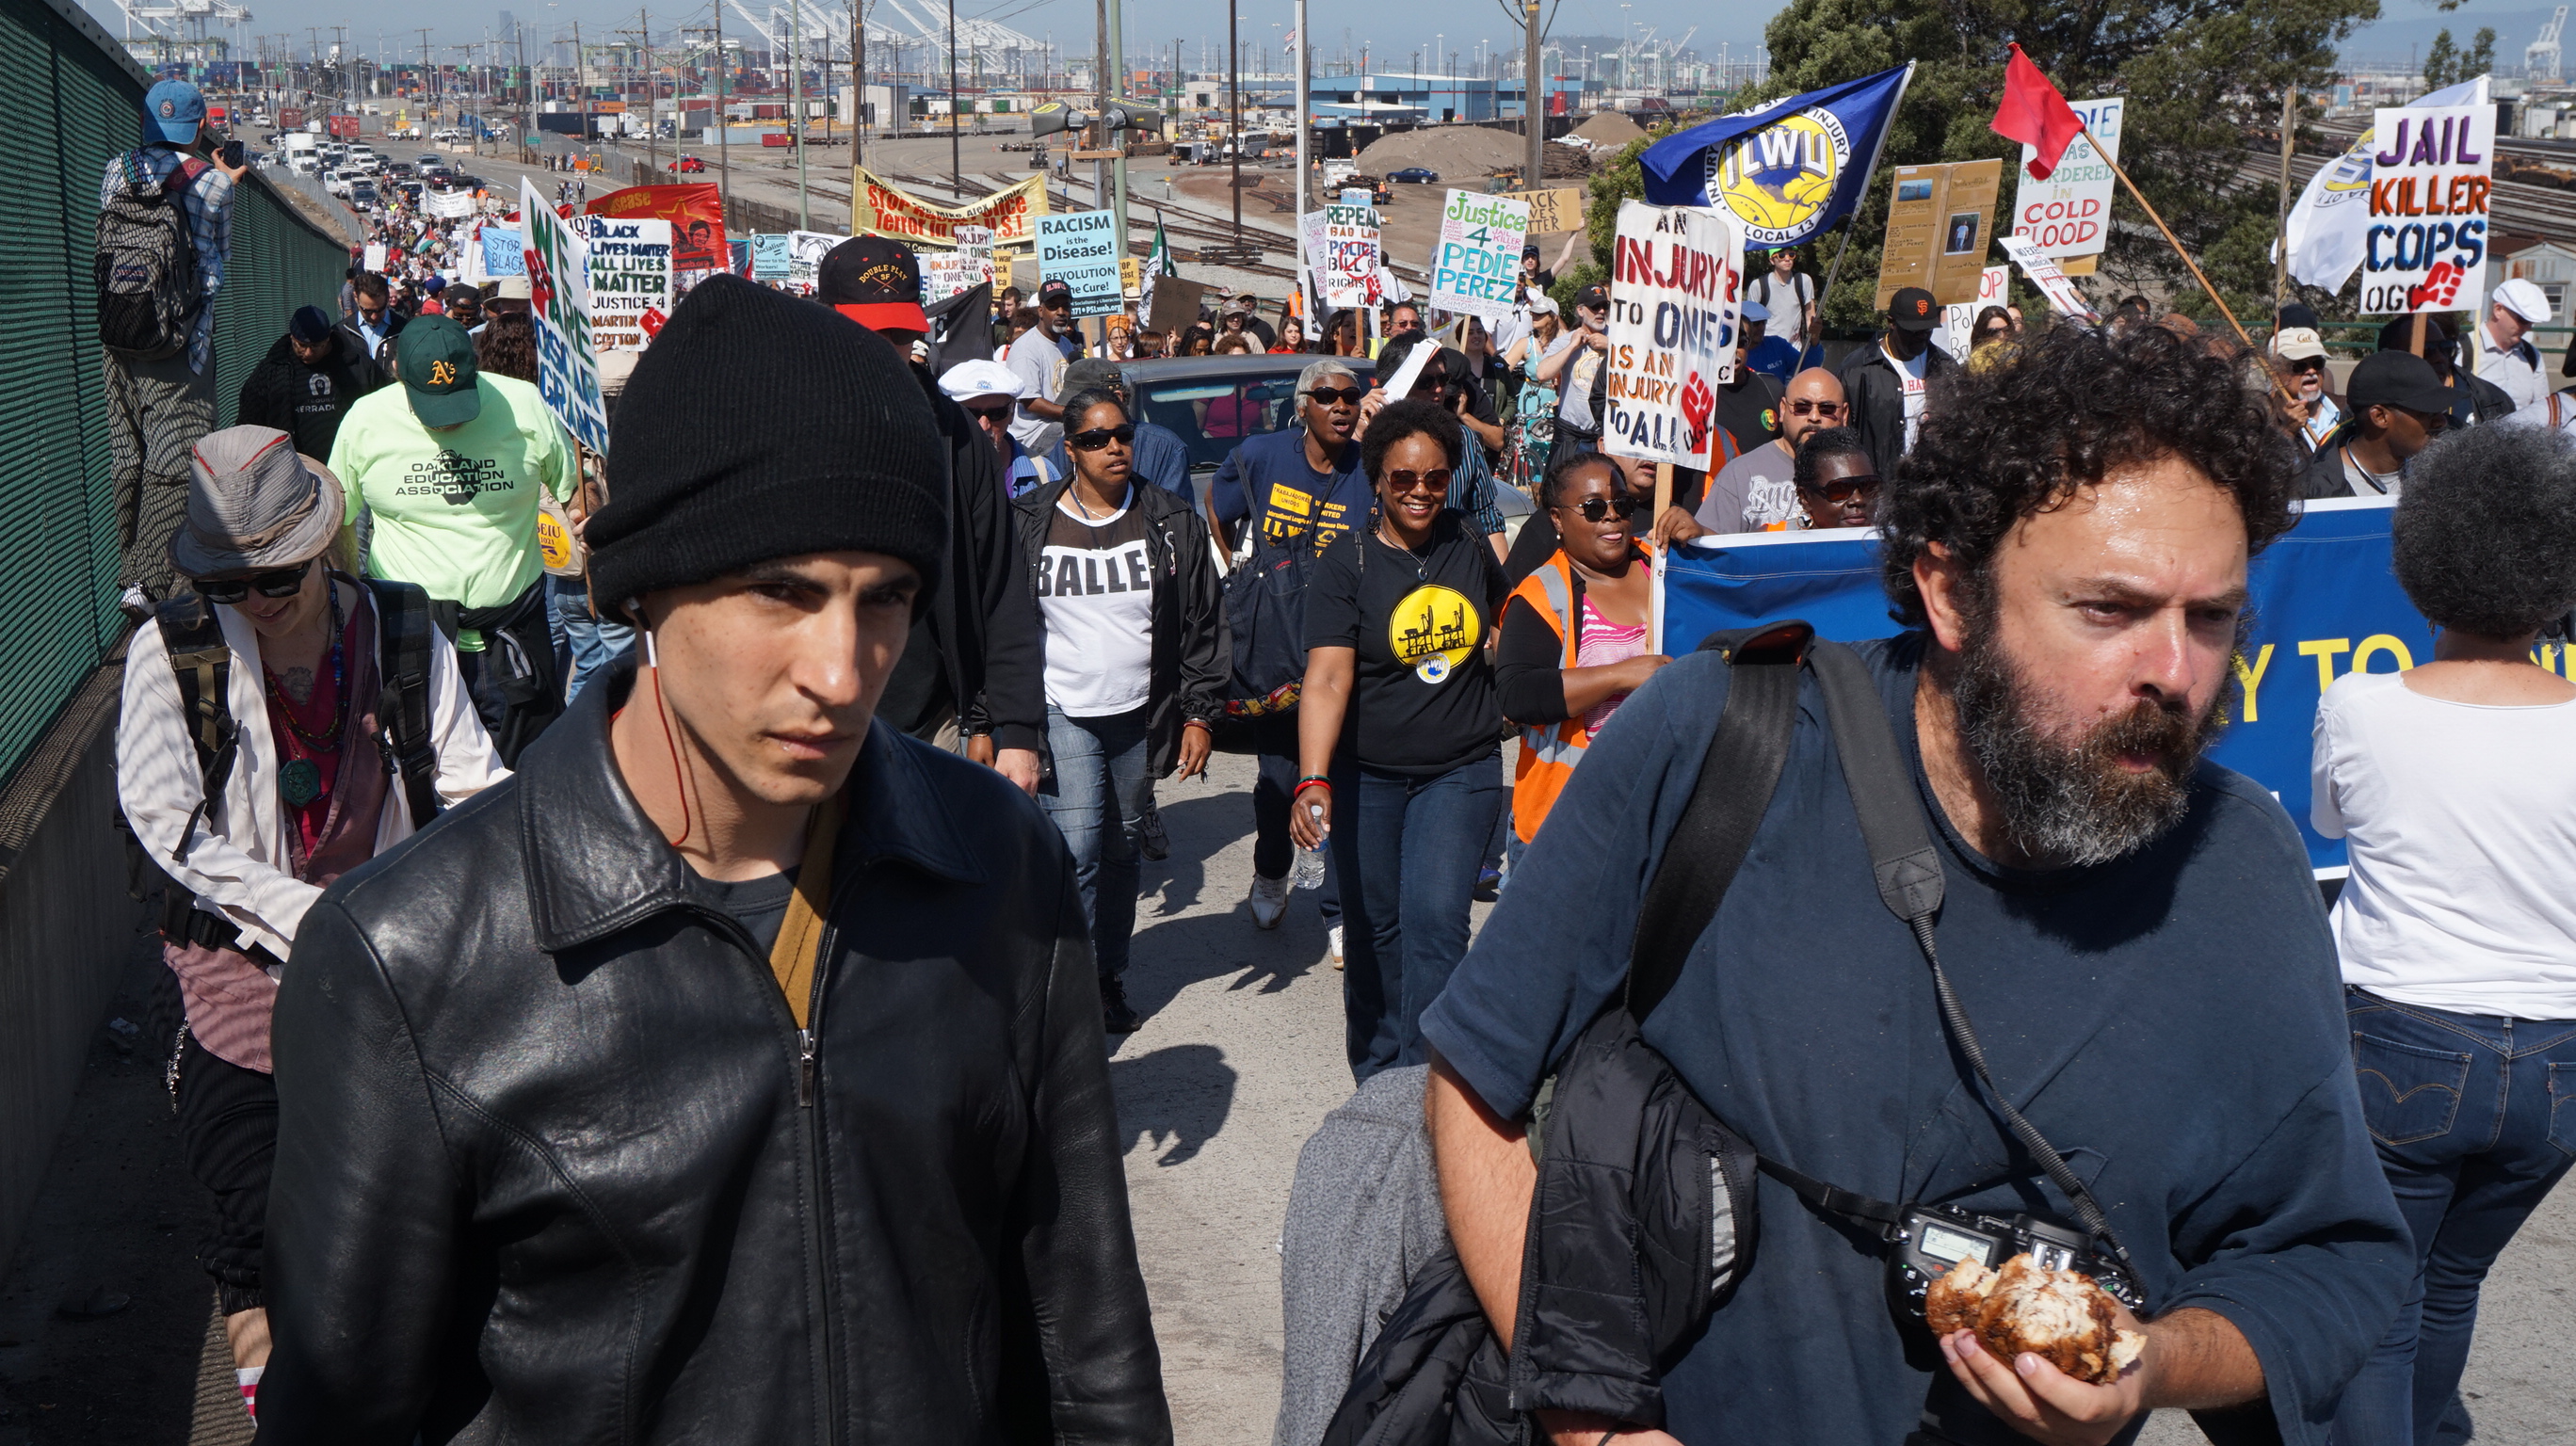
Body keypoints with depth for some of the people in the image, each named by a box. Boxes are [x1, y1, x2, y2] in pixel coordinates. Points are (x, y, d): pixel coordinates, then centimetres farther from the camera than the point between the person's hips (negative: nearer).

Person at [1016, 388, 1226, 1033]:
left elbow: (1204, 625, 6)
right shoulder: (1032, 524, 0)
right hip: (1062, 713, -2)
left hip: (1141, 714, 2)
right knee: (1077, 848, -12)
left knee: (1123, 847, 11)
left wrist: (1199, 713, 1)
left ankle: (1112, 974, 25)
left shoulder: (1173, 523, 3)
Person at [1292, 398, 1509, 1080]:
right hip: (1367, 774, -1)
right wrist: (1313, 780, -36)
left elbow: (1502, 608, 27)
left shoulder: (1468, 544, 0)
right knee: (1373, 926, 10)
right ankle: (1376, 1077, 28)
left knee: (1435, 922, -11)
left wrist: (1496, 660, 11)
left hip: (1461, 769, 1)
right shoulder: (1347, 563, -11)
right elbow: (1327, 678, -24)